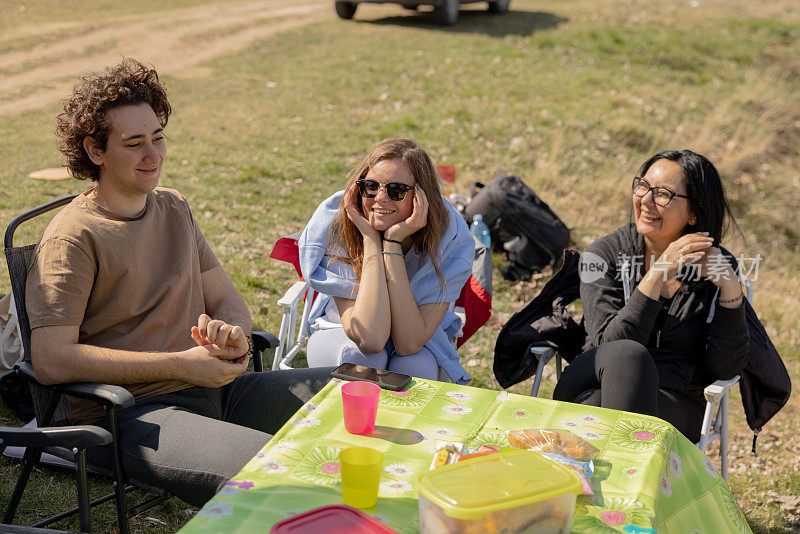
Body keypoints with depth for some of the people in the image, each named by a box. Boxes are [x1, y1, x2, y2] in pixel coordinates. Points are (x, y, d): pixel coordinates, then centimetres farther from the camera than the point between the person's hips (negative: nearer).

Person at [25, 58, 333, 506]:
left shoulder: (175, 209, 15)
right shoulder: (73, 237, -9)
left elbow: (228, 299, 17)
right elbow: (51, 360, -16)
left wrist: (232, 333, -10)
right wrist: (181, 364, -17)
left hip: (212, 388, 8)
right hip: (130, 414, -7)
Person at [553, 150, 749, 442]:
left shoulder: (717, 266, 2)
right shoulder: (604, 254, -1)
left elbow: (725, 369, -4)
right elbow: (608, 346, -15)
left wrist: (730, 289, -14)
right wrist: (658, 274, -20)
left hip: (674, 407, 0)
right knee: (628, 353, -34)